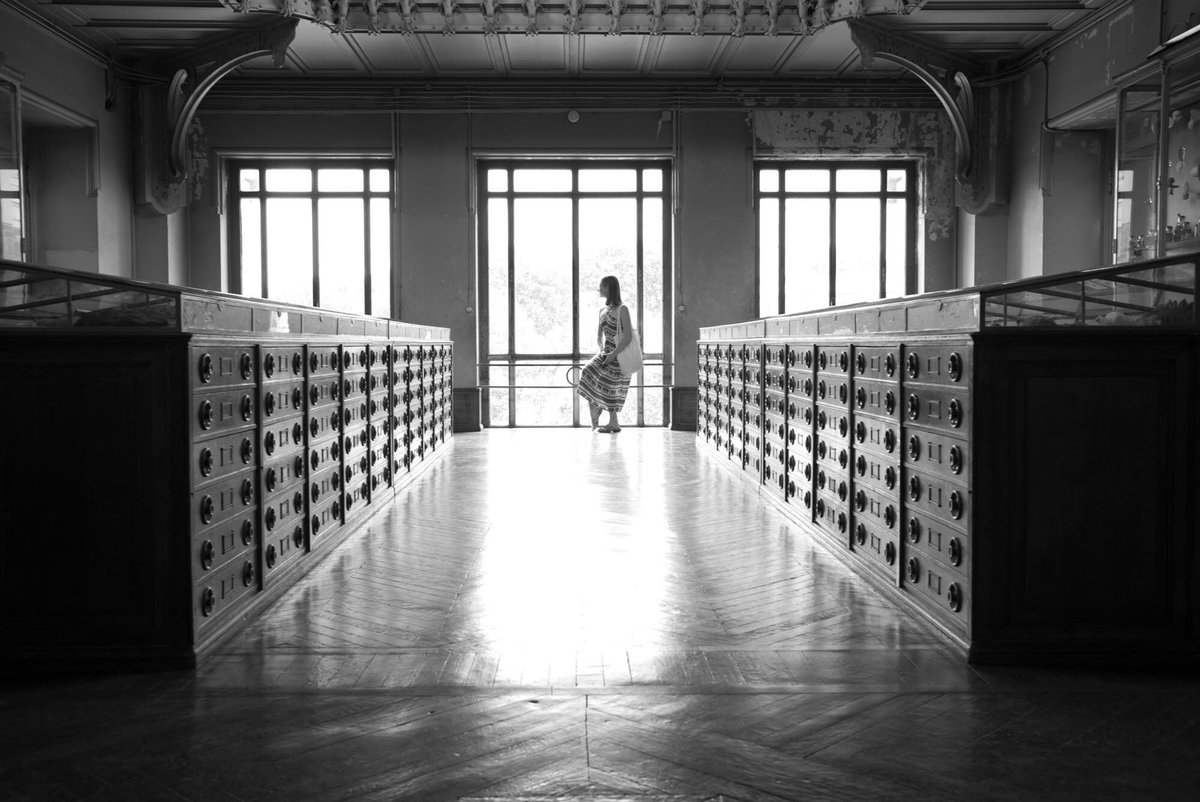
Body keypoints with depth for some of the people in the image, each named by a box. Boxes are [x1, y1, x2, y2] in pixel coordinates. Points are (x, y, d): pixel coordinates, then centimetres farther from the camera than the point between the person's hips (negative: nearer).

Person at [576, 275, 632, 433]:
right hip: (606, 355, 7)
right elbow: (599, 337, 14)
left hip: (619, 357, -7)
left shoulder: (622, 309, -10)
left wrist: (613, 354, -21)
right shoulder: (604, 311, 12)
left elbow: (628, 336, -17)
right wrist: (603, 351, -4)